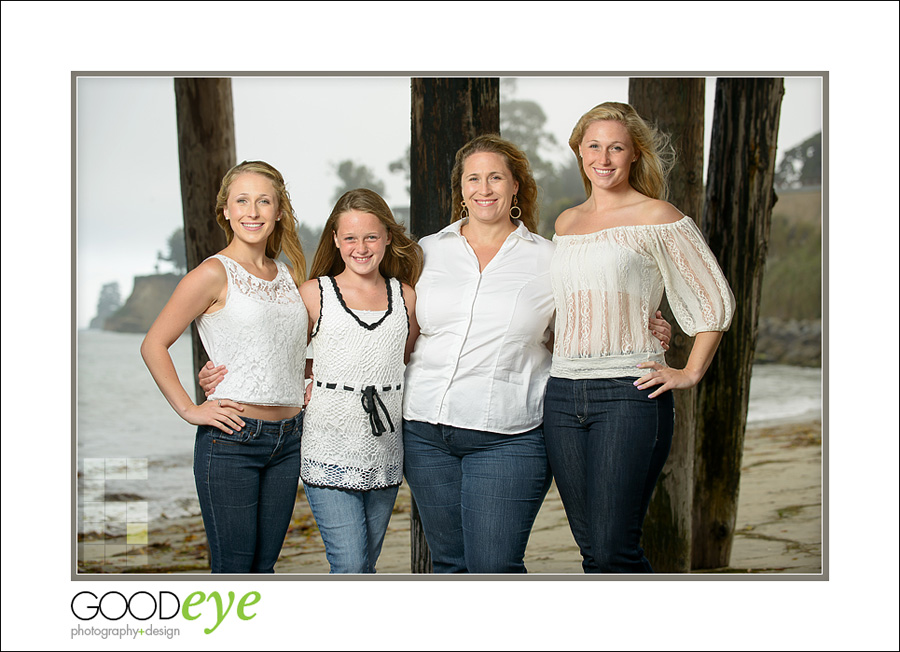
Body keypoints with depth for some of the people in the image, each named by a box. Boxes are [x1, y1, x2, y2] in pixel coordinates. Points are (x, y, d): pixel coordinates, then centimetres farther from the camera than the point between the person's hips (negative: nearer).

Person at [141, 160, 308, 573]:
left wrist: (303, 386, 12)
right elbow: (153, 345, -6)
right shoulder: (215, 273, -5)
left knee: (265, 564, 11)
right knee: (233, 568, -3)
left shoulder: (290, 276, 12)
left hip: (287, 441, 6)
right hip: (231, 440, -6)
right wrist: (189, 410, -10)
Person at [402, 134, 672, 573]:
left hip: (506, 438, -3)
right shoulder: (429, 251, 11)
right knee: (449, 563, 10)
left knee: (495, 566, -8)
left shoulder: (547, 259, 6)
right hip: (426, 431, 3)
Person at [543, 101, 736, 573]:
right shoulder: (566, 222, 16)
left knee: (613, 550, -11)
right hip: (562, 394, 6)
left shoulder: (656, 217, -1)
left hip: (629, 393, -6)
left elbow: (716, 300, 2)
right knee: (591, 549, 8)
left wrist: (690, 373, -3)